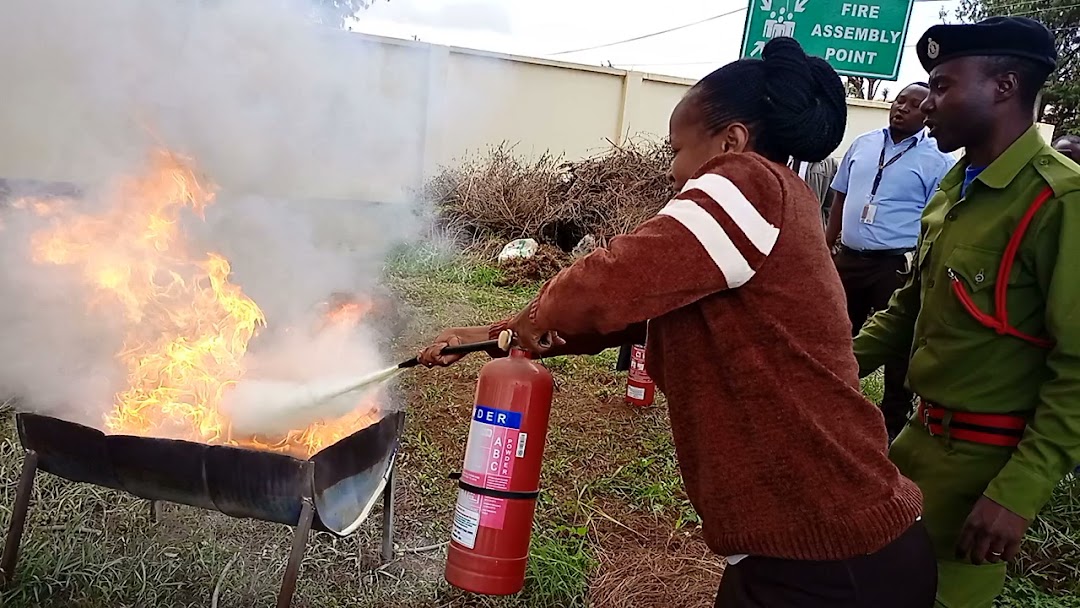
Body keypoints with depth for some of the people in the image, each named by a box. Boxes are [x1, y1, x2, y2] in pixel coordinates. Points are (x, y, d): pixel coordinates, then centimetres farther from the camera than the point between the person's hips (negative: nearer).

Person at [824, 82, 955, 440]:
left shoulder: (938, 160, -6)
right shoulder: (862, 144, 9)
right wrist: (825, 247, 13)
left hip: (898, 265, -5)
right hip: (848, 259, 5)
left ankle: (894, 424, 21)